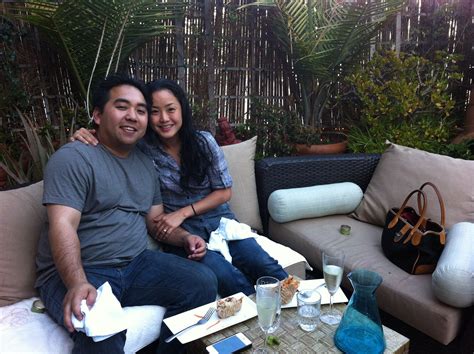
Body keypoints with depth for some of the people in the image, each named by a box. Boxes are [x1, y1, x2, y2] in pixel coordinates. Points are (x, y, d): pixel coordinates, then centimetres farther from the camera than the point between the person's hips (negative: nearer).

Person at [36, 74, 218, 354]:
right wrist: (78, 284, -33)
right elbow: (63, 226, -19)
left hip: (136, 264, 7)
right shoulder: (73, 158, -9)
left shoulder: (146, 164, 15)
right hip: (76, 273, -6)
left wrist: (184, 237, -2)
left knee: (204, 282, -10)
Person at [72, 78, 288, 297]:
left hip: (218, 219, 2)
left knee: (263, 266, -21)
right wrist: (86, 137, -18)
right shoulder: (142, 148, -7)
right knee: (226, 276, -28)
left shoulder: (203, 141, -4)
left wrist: (182, 213, -10)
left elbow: (224, 191, 0)